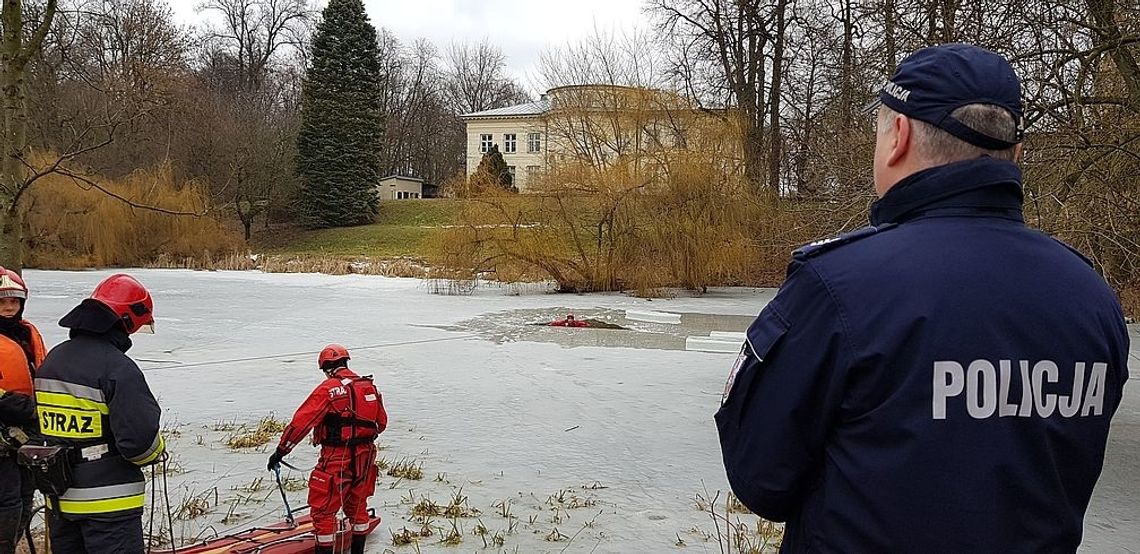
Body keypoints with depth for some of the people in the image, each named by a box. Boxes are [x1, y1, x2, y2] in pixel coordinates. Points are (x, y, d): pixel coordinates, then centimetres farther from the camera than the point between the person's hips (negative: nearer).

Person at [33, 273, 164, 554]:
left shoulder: (53, 359, 7)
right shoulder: (119, 368, -20)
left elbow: (43, 422, 12)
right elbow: (139, 439, -24)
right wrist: (156, 450, -2)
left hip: (58, 498, 8)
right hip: (108, 502, -8)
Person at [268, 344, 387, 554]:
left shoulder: (328, 388, -13)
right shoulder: (370, 387, 6)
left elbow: (301, 422, -14)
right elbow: (381, 423, 15)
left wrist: (280, 451, -8)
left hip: (336, 460, -7)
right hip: (364, 459, 7)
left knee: (323, 511, 5)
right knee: (357, 506, 23)